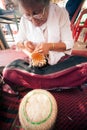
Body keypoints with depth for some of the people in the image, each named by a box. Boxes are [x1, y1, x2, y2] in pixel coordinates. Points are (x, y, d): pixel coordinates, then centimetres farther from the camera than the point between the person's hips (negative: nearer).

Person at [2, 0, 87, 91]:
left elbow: (68, 44, -8)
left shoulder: (61, 13, -9)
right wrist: (24, 43, -17)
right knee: (8, 72, -25)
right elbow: (18, 43, 6)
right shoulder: (24, 20, -3)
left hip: (59, 60, 0)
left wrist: (50, 46, -26)